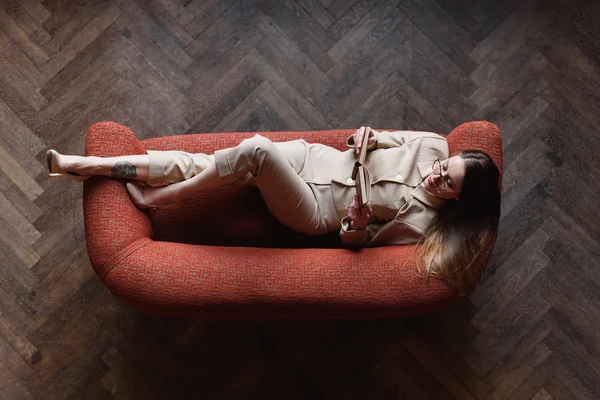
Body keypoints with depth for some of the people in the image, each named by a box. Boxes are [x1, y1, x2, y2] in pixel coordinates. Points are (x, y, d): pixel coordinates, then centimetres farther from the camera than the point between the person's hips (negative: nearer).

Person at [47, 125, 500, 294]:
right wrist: (366, 136, -9)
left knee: (256, 149, -33)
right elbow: (385, 136, 12)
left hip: (315, 210, -5)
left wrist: (357, 228, -27)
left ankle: (157, 197, -8)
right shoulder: (434, 146, -2)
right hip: (312, 156, 6)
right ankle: (91, 165, 0)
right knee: (199, 163, -11)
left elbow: (363, 241, -6)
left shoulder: (420, 222, -14)